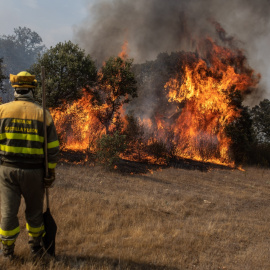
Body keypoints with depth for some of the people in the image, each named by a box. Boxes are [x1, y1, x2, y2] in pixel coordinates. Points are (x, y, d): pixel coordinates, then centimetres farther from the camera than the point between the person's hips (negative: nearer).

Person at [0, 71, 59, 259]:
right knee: (34, 211, 17)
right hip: (33, 172, 0)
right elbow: (52, 148, -6)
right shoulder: (43, 114, -5)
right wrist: (51, 173, 2)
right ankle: (35, 245, 30)